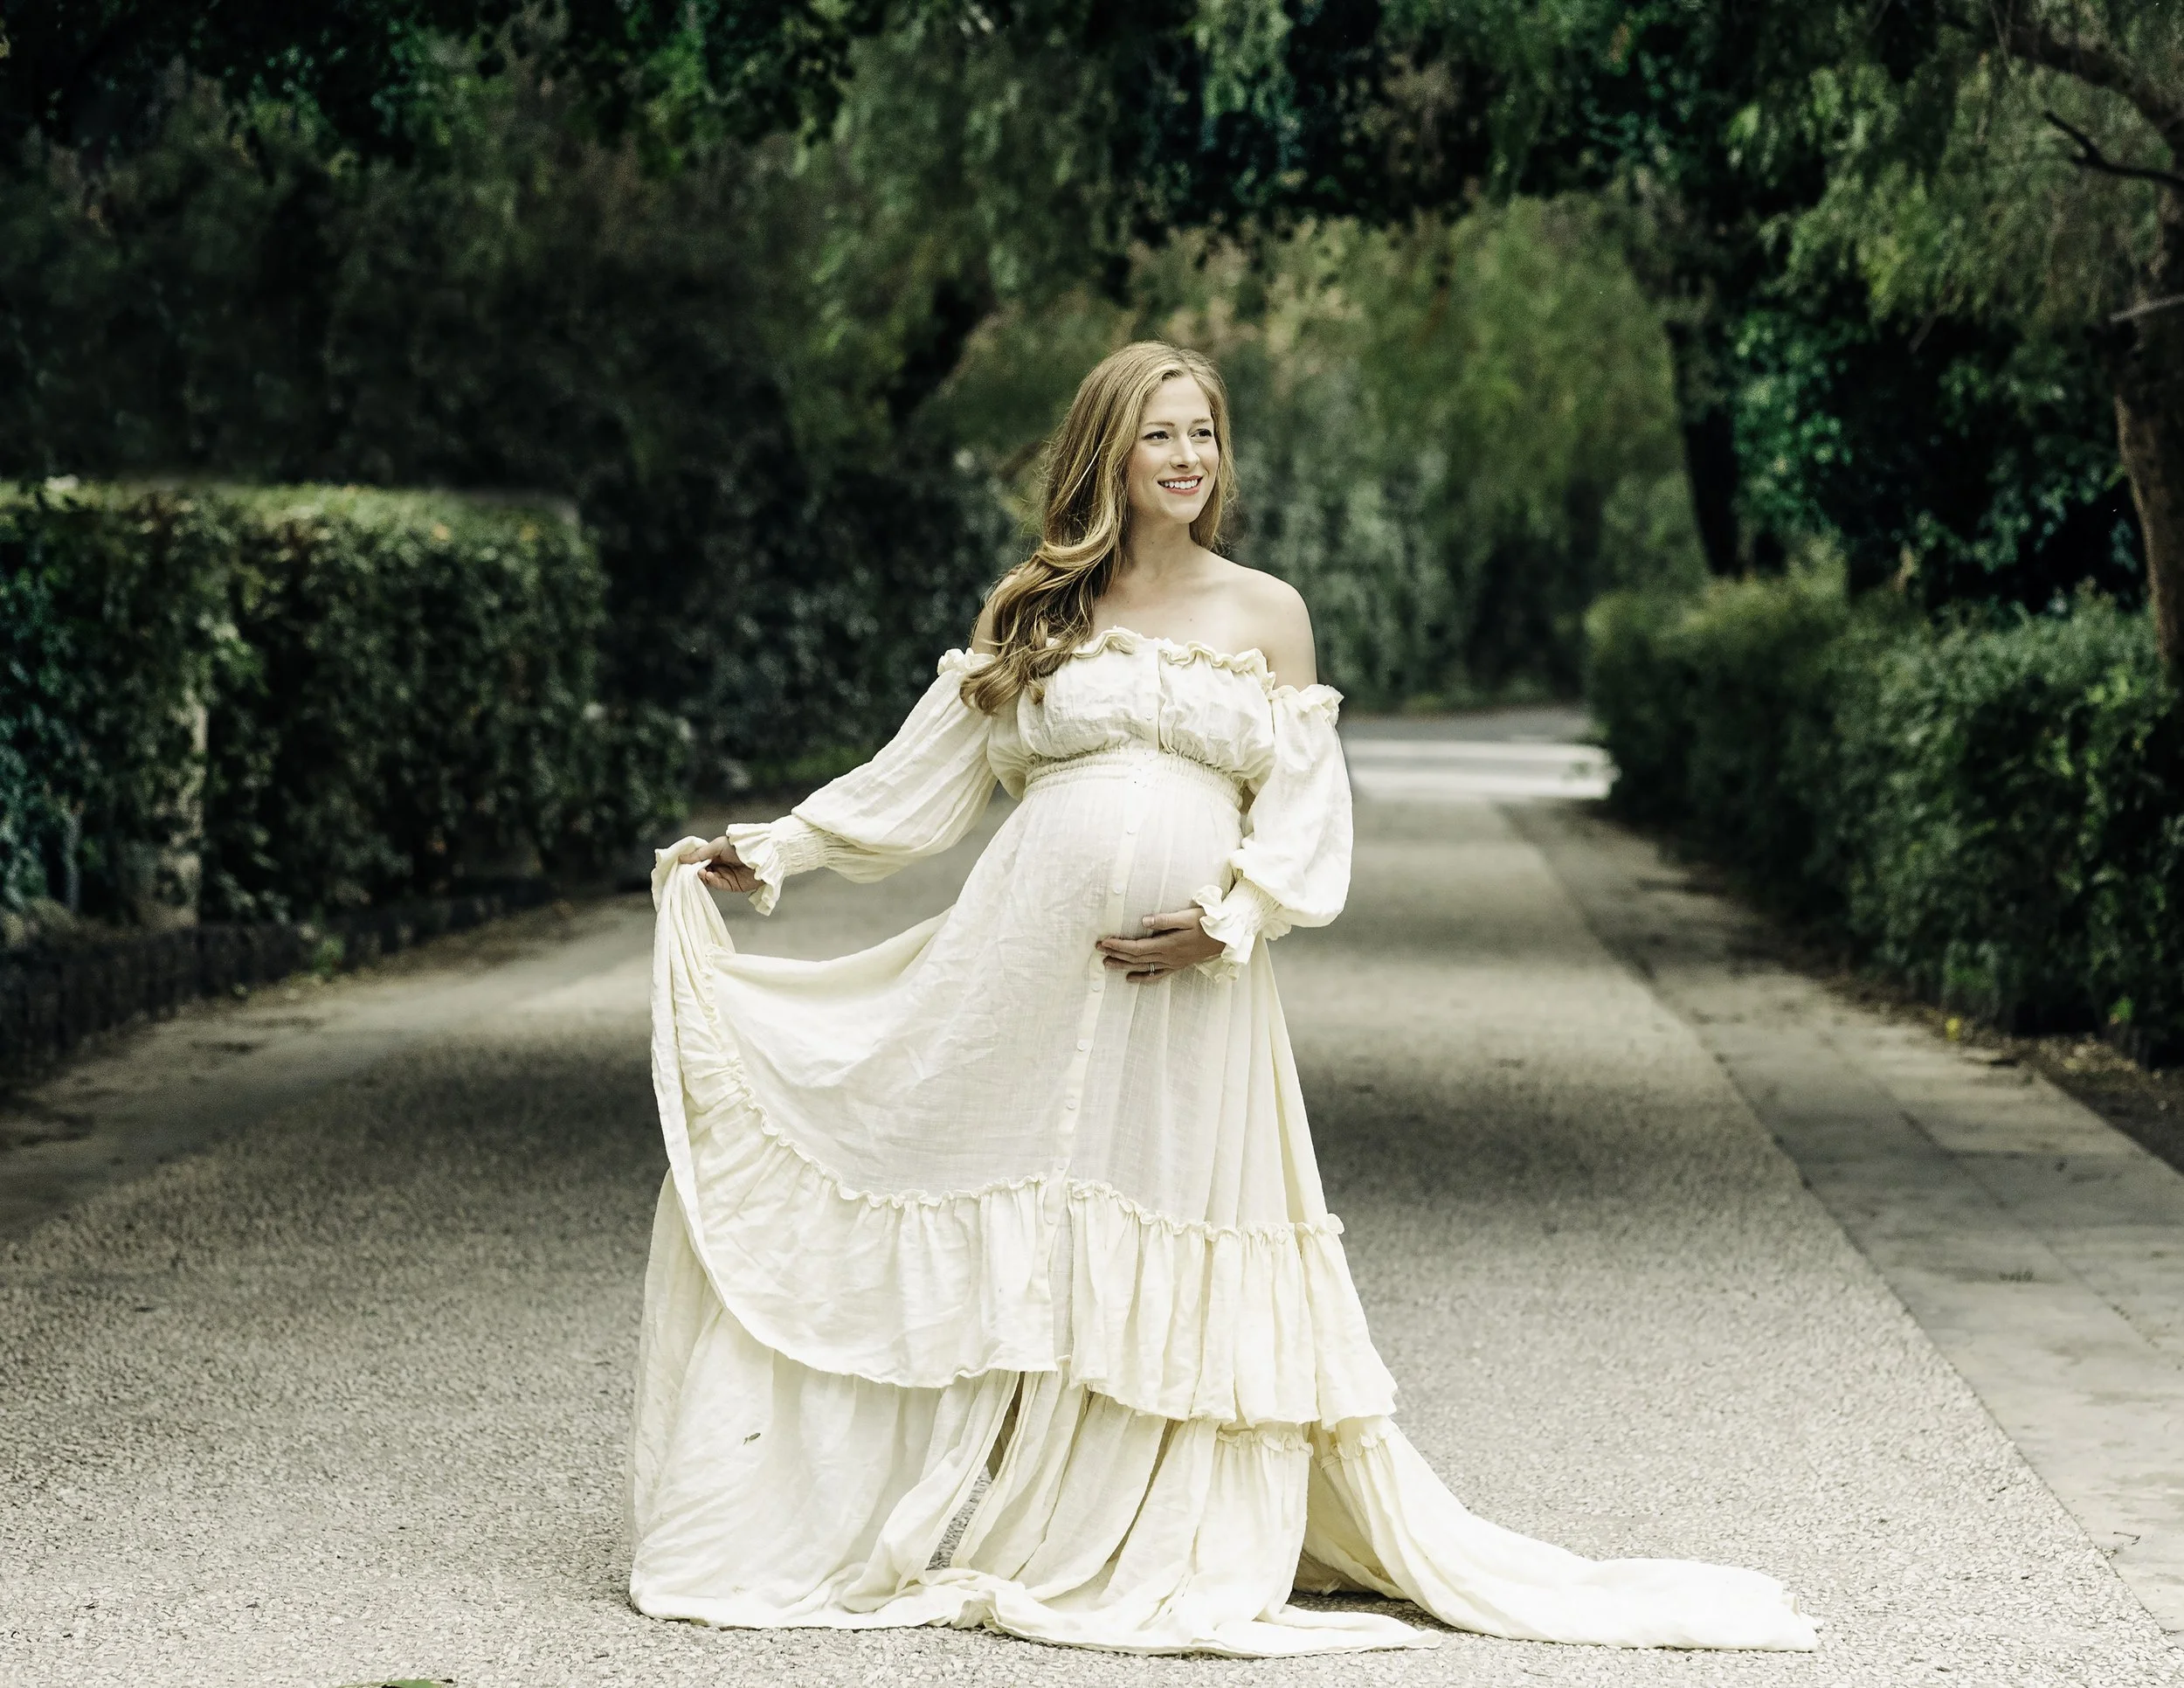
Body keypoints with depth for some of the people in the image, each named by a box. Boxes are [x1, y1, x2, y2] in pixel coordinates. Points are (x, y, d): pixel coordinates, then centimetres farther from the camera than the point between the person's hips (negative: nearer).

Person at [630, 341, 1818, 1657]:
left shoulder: (1266, 612, 7)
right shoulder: (1035, 612, 10)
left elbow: (1304, 807, 5)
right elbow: (921, 780, 13)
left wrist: (1229, 920, -10)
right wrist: (774, 849, 9)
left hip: (1190, 982, 0)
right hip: (1030, 957, 1)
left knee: (1169, 1252, 3)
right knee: (1006, 1242, 2)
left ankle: (1157, 1549, 13)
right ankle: (960, 1528, 11)